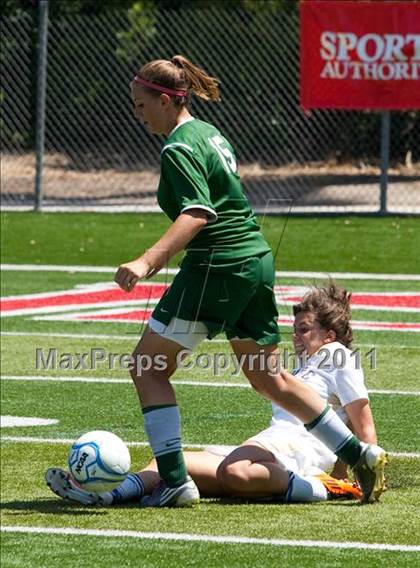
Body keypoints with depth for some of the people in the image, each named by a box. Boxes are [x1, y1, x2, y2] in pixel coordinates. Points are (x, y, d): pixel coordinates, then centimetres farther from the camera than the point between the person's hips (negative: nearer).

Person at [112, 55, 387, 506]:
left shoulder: (178, 149, -12)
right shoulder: (209, 133, 16)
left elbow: (197, 214, -26)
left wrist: (147, 262, -36)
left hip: (218, 266, -9)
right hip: (257, 261, 9)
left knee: (147, 366, -1)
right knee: (266, 376, 19)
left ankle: (174, 482, -7)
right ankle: (360, 455, 17)